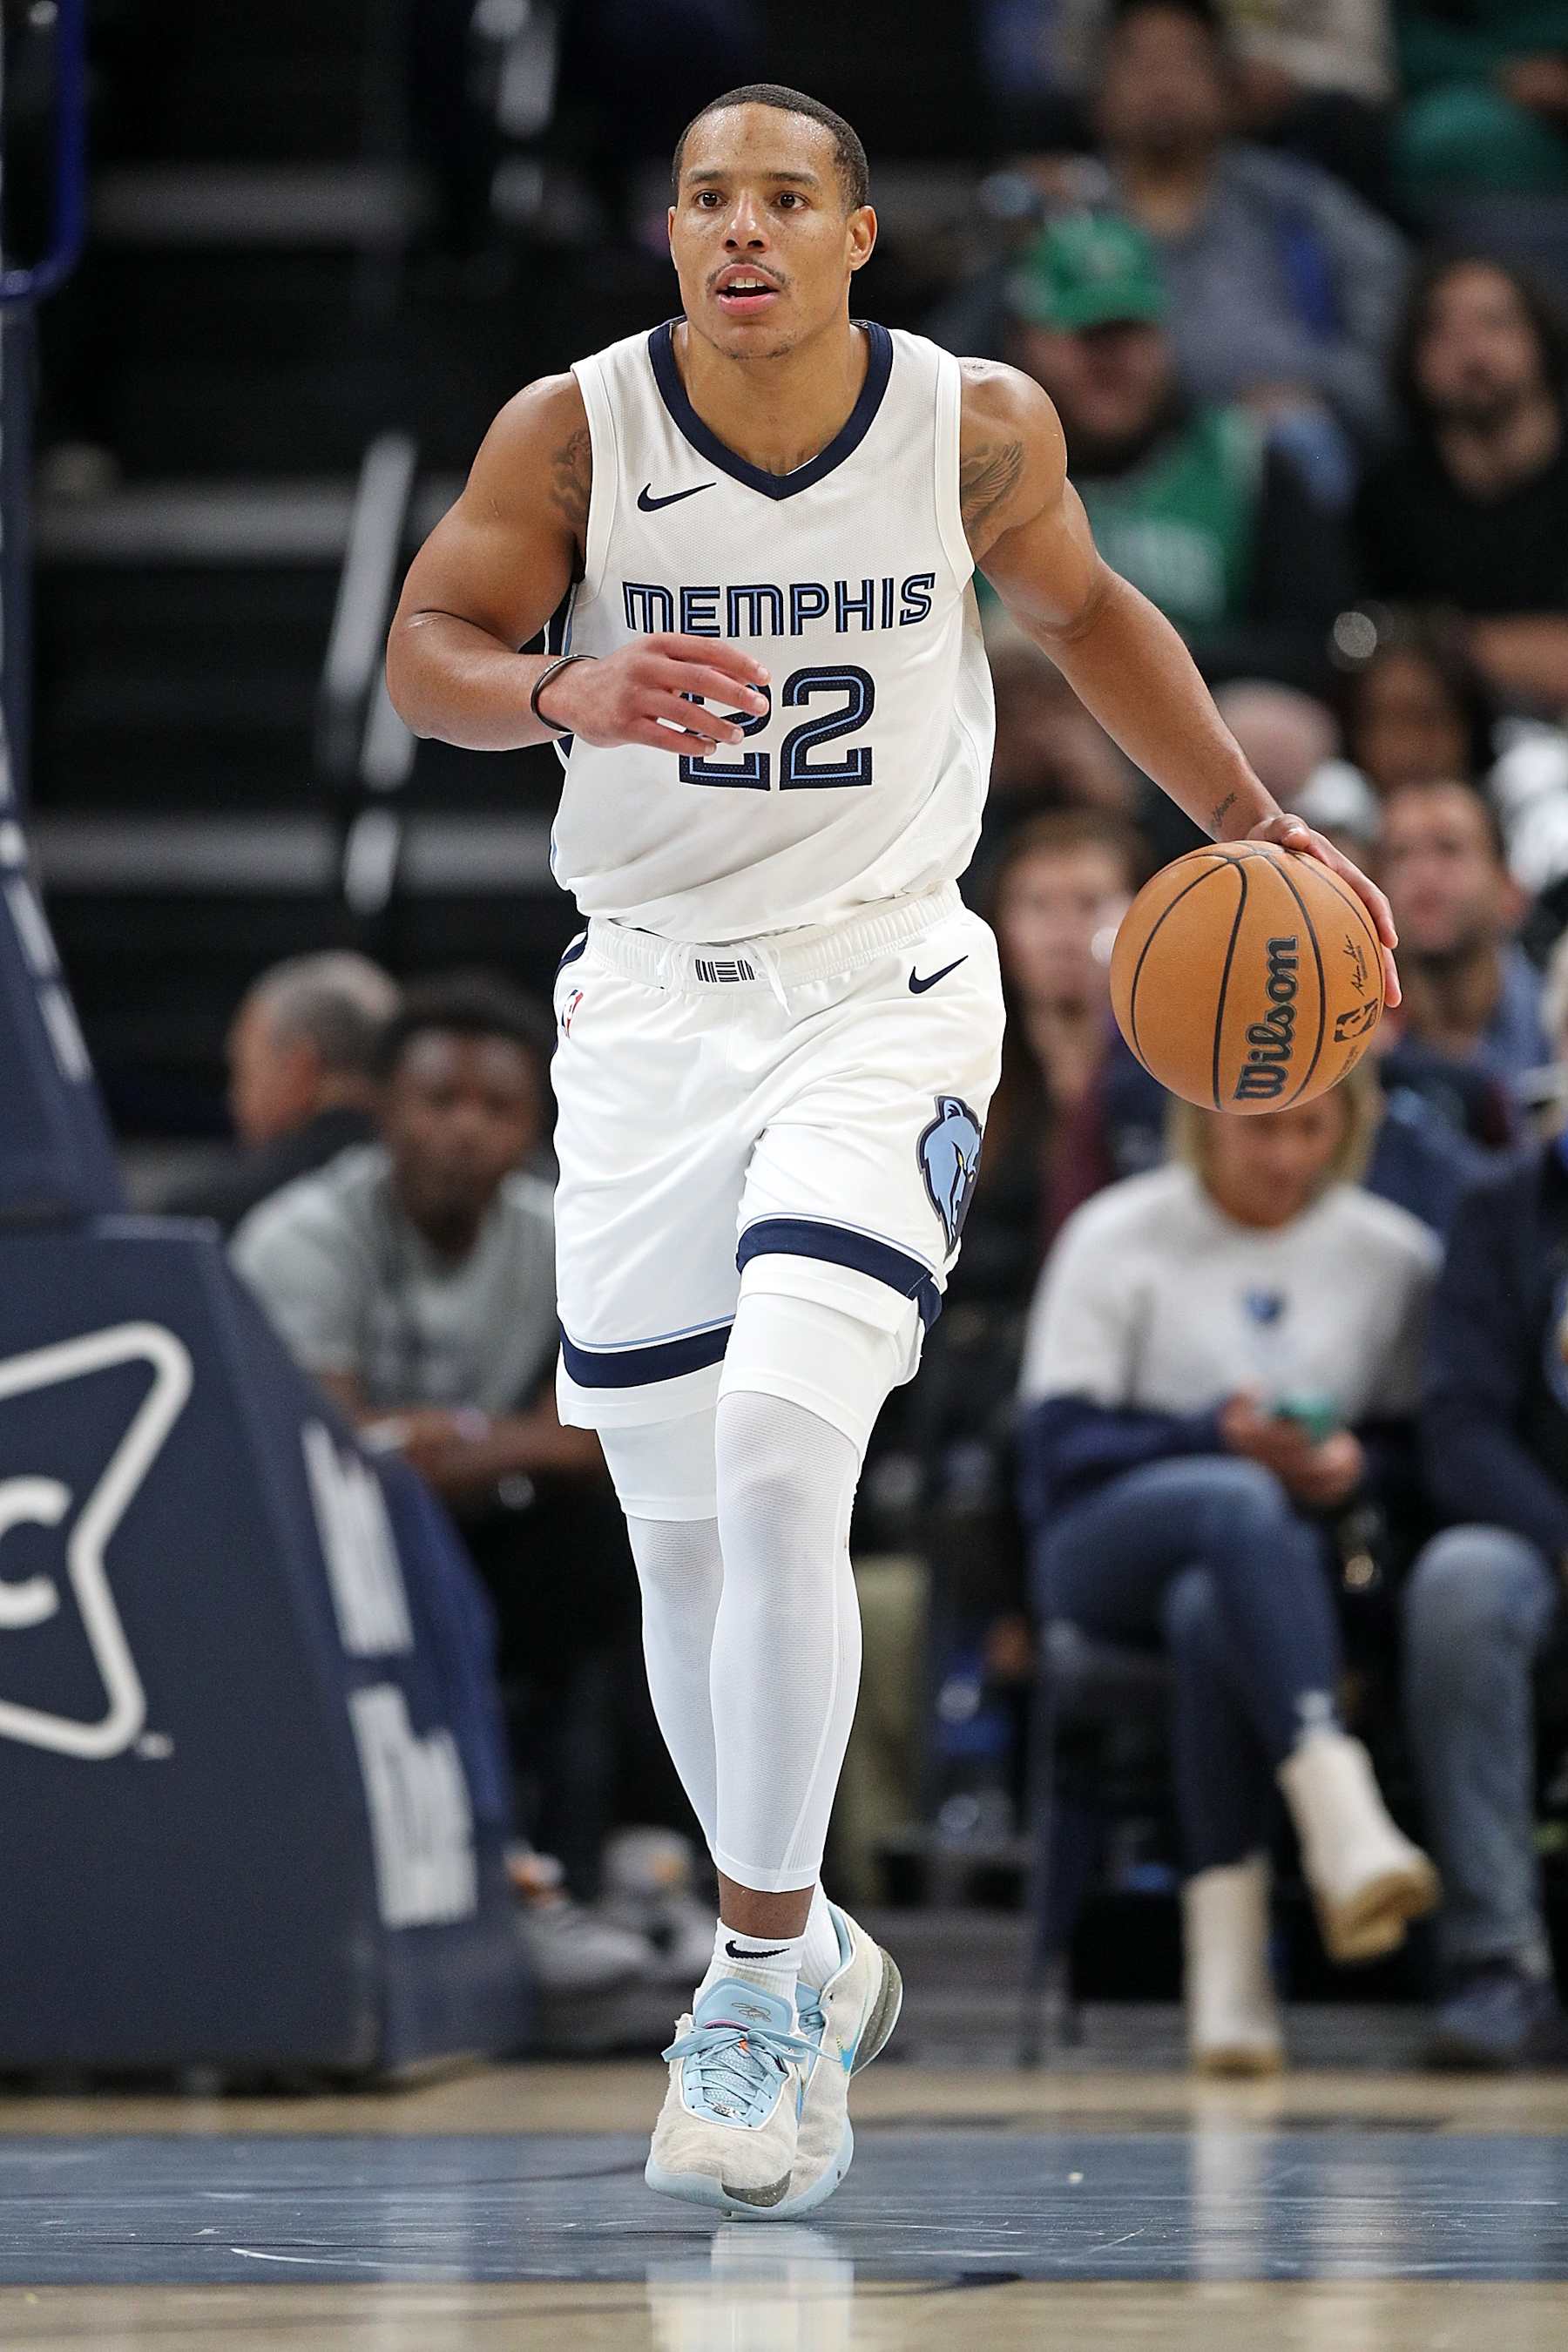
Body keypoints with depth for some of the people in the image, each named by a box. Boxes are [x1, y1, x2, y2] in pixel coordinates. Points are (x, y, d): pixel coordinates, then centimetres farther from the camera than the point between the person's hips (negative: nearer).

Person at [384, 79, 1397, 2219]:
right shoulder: (572, 430, -6)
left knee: (780, 1454, -23)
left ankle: (766, 1977, -13)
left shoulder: (979, 429, -4)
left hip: (884, 995, -2)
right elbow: (423, 654, -5)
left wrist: (1249, 819, 11)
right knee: (682, 1535, 7)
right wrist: (564, 697, -26)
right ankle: (803, 1962, 28)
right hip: (649, 1001, 2)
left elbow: (1087, 614, 14)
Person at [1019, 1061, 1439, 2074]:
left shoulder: (1395, 1257, 9)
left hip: (1303, 1563, 2)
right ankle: (1342, 1820, -59)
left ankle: (1229, 1970, -42)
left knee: (1210, 1612, -38)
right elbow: (1059, 1448, -4)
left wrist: (1354, 1466, -14)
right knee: (1238, 1504, -39)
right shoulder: (1118, 1239, 2)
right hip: (1110, 1551, -1)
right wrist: (1218, 1437, -18)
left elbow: (1417, 1443, 9)